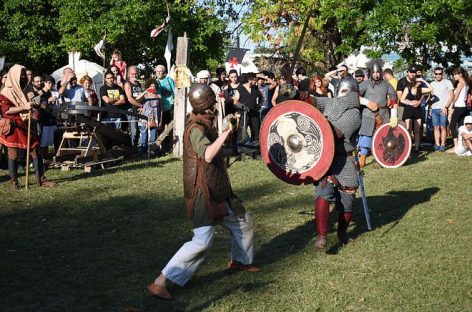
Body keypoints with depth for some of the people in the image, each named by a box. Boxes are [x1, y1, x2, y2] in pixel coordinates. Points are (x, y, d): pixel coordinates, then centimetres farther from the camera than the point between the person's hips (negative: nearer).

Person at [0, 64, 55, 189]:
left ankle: (41, 179, 5)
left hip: (26, 126, 7)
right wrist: (24, 107, -22)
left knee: (36, 151, 1)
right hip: (13, 127, -7)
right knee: (13, 154, 0)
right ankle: (14, 182, 9)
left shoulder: (23, 91, 17)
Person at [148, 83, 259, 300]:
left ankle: (239, 261, 42)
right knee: (202, 240, -16)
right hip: (203, 193, -10)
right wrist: (226, 132, -32)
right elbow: (207, 155, -35)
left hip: (218, 191, 10)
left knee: (244, 222, 19)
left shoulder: (205, 125, 12)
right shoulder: (196, 129, -18)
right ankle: (160, 283, -14)